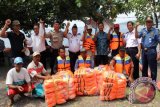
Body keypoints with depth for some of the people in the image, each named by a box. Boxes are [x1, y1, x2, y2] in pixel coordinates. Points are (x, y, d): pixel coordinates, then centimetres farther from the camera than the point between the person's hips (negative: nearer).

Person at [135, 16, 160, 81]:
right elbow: (137, 36, 2)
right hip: (144, 51, 5)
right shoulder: (143, 30, 9)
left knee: (153, 68, 0)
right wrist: (136, 28, -9)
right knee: (144, 68, 16)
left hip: (151, 51, -5)